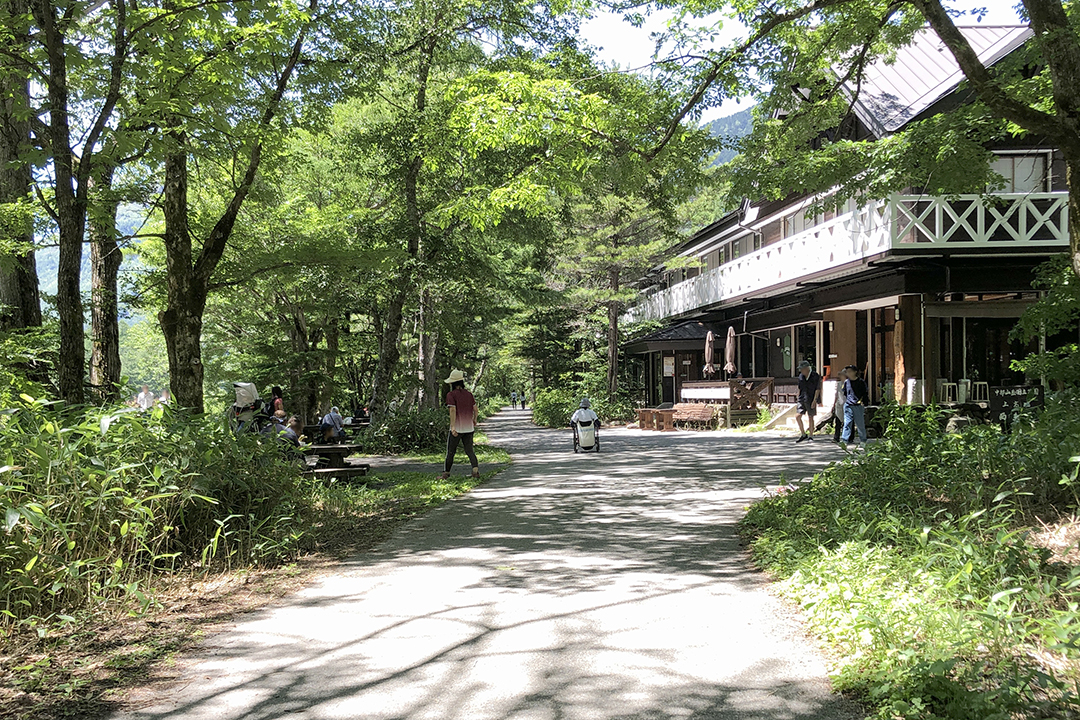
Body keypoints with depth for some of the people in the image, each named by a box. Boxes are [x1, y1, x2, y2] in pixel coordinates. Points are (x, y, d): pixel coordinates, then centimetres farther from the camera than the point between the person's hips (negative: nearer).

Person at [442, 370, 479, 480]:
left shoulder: (451, 395, -9)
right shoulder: (469, 394, 6)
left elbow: (453, 410, -19)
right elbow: (475, 409, 7)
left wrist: (452, 426, -23)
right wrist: (474, 420, 24)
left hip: (457, 428, -4)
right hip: (469, 427, 4)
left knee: (450, 451, 7)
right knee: (469, 450, 9)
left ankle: (446, 473, 13)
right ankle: (475, 469, -10)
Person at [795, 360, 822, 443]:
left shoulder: (815, 376, -7)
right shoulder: (801, 376, 10)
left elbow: (817, 389, -8)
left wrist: (814, 400, -14)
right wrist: (798, 400, 14)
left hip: (811, 400, -5)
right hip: (802, 399, 5)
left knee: (810, 418, 1)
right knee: (797, 416, -6)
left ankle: (810, 436, 12)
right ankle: (803, 434, 7)